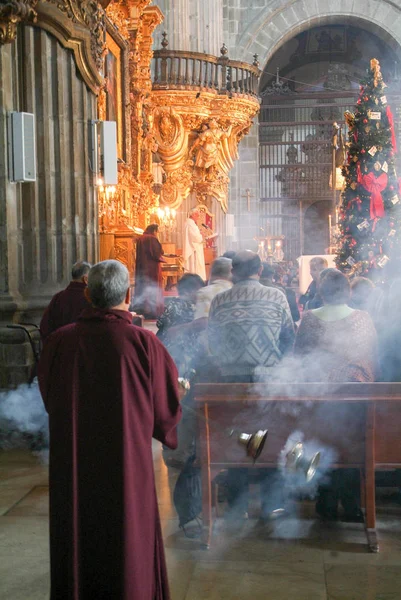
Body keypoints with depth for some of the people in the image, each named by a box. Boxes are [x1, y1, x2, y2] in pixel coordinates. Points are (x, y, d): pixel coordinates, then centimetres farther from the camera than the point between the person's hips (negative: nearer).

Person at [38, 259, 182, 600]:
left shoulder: (60, 341, -9)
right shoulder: (144, 343, -15)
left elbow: (49, 400, 7)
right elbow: (168, 408, -6)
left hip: (72, 472, 2)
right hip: (128, 469, -2)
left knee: (78, 546, 19)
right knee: (131, 558, 14)